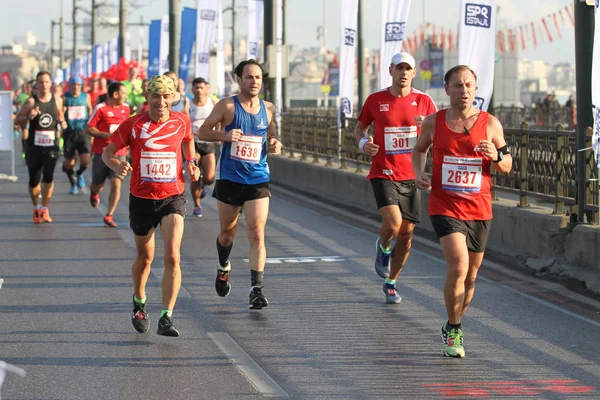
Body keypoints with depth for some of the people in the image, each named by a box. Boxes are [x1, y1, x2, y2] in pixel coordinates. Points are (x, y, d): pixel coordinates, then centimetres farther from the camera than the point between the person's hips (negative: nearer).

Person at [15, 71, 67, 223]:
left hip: (51, 145, 1)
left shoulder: (57, 100, 3)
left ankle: (44, 210, -1)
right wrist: (28, 116, -21)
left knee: (48, 177, -14)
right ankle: (36, 208, 28)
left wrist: (62, 122, -2)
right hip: (34, 146, -1)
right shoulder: (31, 101, -6)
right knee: (34, 180, 6)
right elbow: (17, 121, -2)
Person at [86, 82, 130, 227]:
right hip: (101, 153, -3)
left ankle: (109, 216, -6)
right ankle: (94, 193, 46)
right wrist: (106, 135, -18)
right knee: (98, 185, 8)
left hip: (119, 153, 3)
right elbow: (89, 129, -7)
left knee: (116, 185, -12)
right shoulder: (101, 108, -7)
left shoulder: (126, 108, 8)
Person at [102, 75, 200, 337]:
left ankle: (166, 318, -17)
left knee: (172, 256, -17)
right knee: (145, 258, 14)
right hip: (141, 198, 0)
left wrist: (191, 163, 2)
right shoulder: (133, 124, -6)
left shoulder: (181, 122, -1)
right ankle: (139, 303, 42)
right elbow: (108, 152, 1)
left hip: (172, 197, 0)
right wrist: (117, 166, -22)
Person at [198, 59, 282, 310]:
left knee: (257, 233, -11)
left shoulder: (268, 109, 6)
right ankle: (223, 268, 43)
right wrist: (224, 135, -19)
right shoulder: (227, 106, -4)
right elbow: (203, 132, -1)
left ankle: (256, 289, -14)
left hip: (258, 180, 1)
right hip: (229, 179, -1)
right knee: (227, 232, 13)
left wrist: (274, 145, -2)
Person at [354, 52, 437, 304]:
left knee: (406, 234, 5)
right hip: (383, 174, -2)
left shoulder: (423, 101, 1)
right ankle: (383, 246, 14)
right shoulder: (375, 100, -1)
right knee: (393, 224, -23)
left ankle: (391, 283, 24)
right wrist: (363, 142, -8)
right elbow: (360, 126, 14)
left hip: (411, 177, 2)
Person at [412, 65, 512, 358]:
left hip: (479, 210, 2)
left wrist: (496, 156, -15)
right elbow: (419, 149, 19)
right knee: (458, 266, -20)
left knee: (470, 276, 12)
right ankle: (453, 330, -2)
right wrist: (419, 174, 0)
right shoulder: (433, 122, -1)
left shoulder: (490, 124, -1)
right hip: (444, 206, -2)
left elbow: (507, 166, 7)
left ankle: (452, 328, 35)